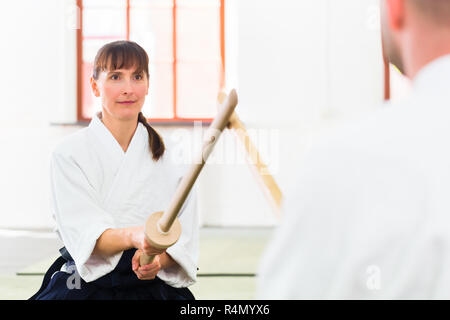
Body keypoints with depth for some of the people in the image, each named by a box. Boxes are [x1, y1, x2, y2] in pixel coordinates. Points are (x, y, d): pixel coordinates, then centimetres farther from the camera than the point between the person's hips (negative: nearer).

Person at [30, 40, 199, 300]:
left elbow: (186, 233, 5)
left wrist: (160, 259, -16)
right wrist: (133, 236, -33)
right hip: (85, 286, -2)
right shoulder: (70, 152, -2)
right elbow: (83, 233, -14)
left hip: (153, 286, 2)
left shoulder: (166, 154, 7)